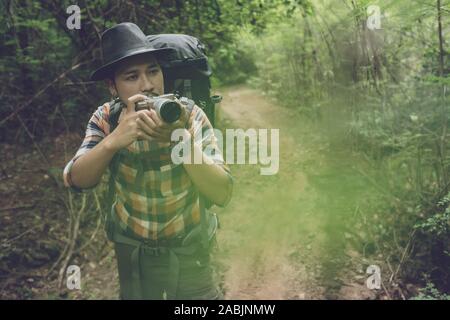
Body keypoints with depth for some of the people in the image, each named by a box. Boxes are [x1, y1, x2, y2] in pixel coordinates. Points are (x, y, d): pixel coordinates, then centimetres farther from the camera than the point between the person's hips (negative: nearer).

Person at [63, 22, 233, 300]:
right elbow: (76, 181, -23)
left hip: (188, 248, -1)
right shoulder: (107, 118, -13)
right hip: (132, 250, 2)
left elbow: (222, 194, -27)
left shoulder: (189, 116, -19)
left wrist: (181, 139, -43)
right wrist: (114, 140, -41)